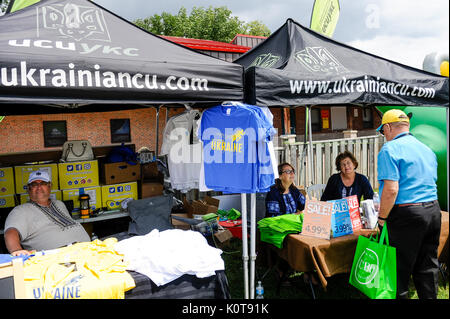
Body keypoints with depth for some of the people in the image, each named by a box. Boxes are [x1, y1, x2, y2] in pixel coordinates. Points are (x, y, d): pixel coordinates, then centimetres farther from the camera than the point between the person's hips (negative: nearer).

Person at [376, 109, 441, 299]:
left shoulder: (390, 149, -11)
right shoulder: (427, 149, 15)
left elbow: (391, 189, -20)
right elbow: (431, 183, 21)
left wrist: (382, 218, -10)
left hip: (407, 214, -8)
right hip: (434, 211, 8)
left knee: (400, 268, 4)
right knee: (427, 267, 18)